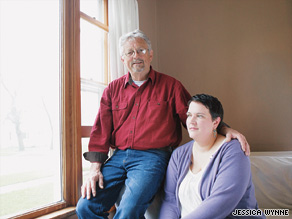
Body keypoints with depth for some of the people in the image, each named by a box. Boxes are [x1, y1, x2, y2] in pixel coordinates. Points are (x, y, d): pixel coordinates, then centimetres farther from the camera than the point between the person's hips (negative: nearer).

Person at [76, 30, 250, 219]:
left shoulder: (170, 86, 7)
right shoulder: (113, 89, 14)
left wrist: (224, 129, -14)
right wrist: (95, 168, 0)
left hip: (153, 156, -3)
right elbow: (101, 130, 10)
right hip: (118, 156, 4)